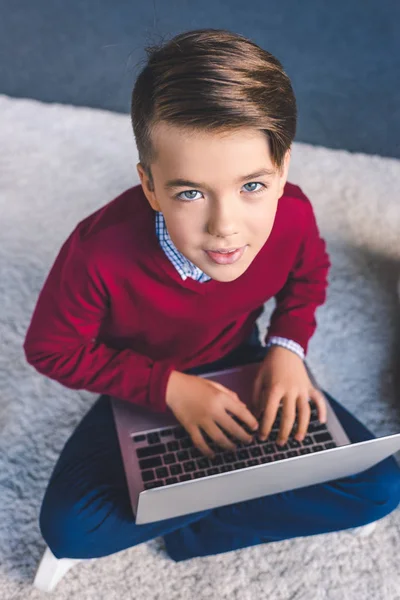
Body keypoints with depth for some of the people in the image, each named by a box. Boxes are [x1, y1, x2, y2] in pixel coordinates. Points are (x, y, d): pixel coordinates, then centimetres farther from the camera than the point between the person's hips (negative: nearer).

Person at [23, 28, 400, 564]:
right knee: (69, 530, -25)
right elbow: (52, 349, -17)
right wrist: (168, 386, -25)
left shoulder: (293, 216, -25)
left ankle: (186, 528, -2)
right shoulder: (101, 252, -35)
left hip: (241, 365, 3)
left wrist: (287, 346, -17)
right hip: (144, 387, -2)